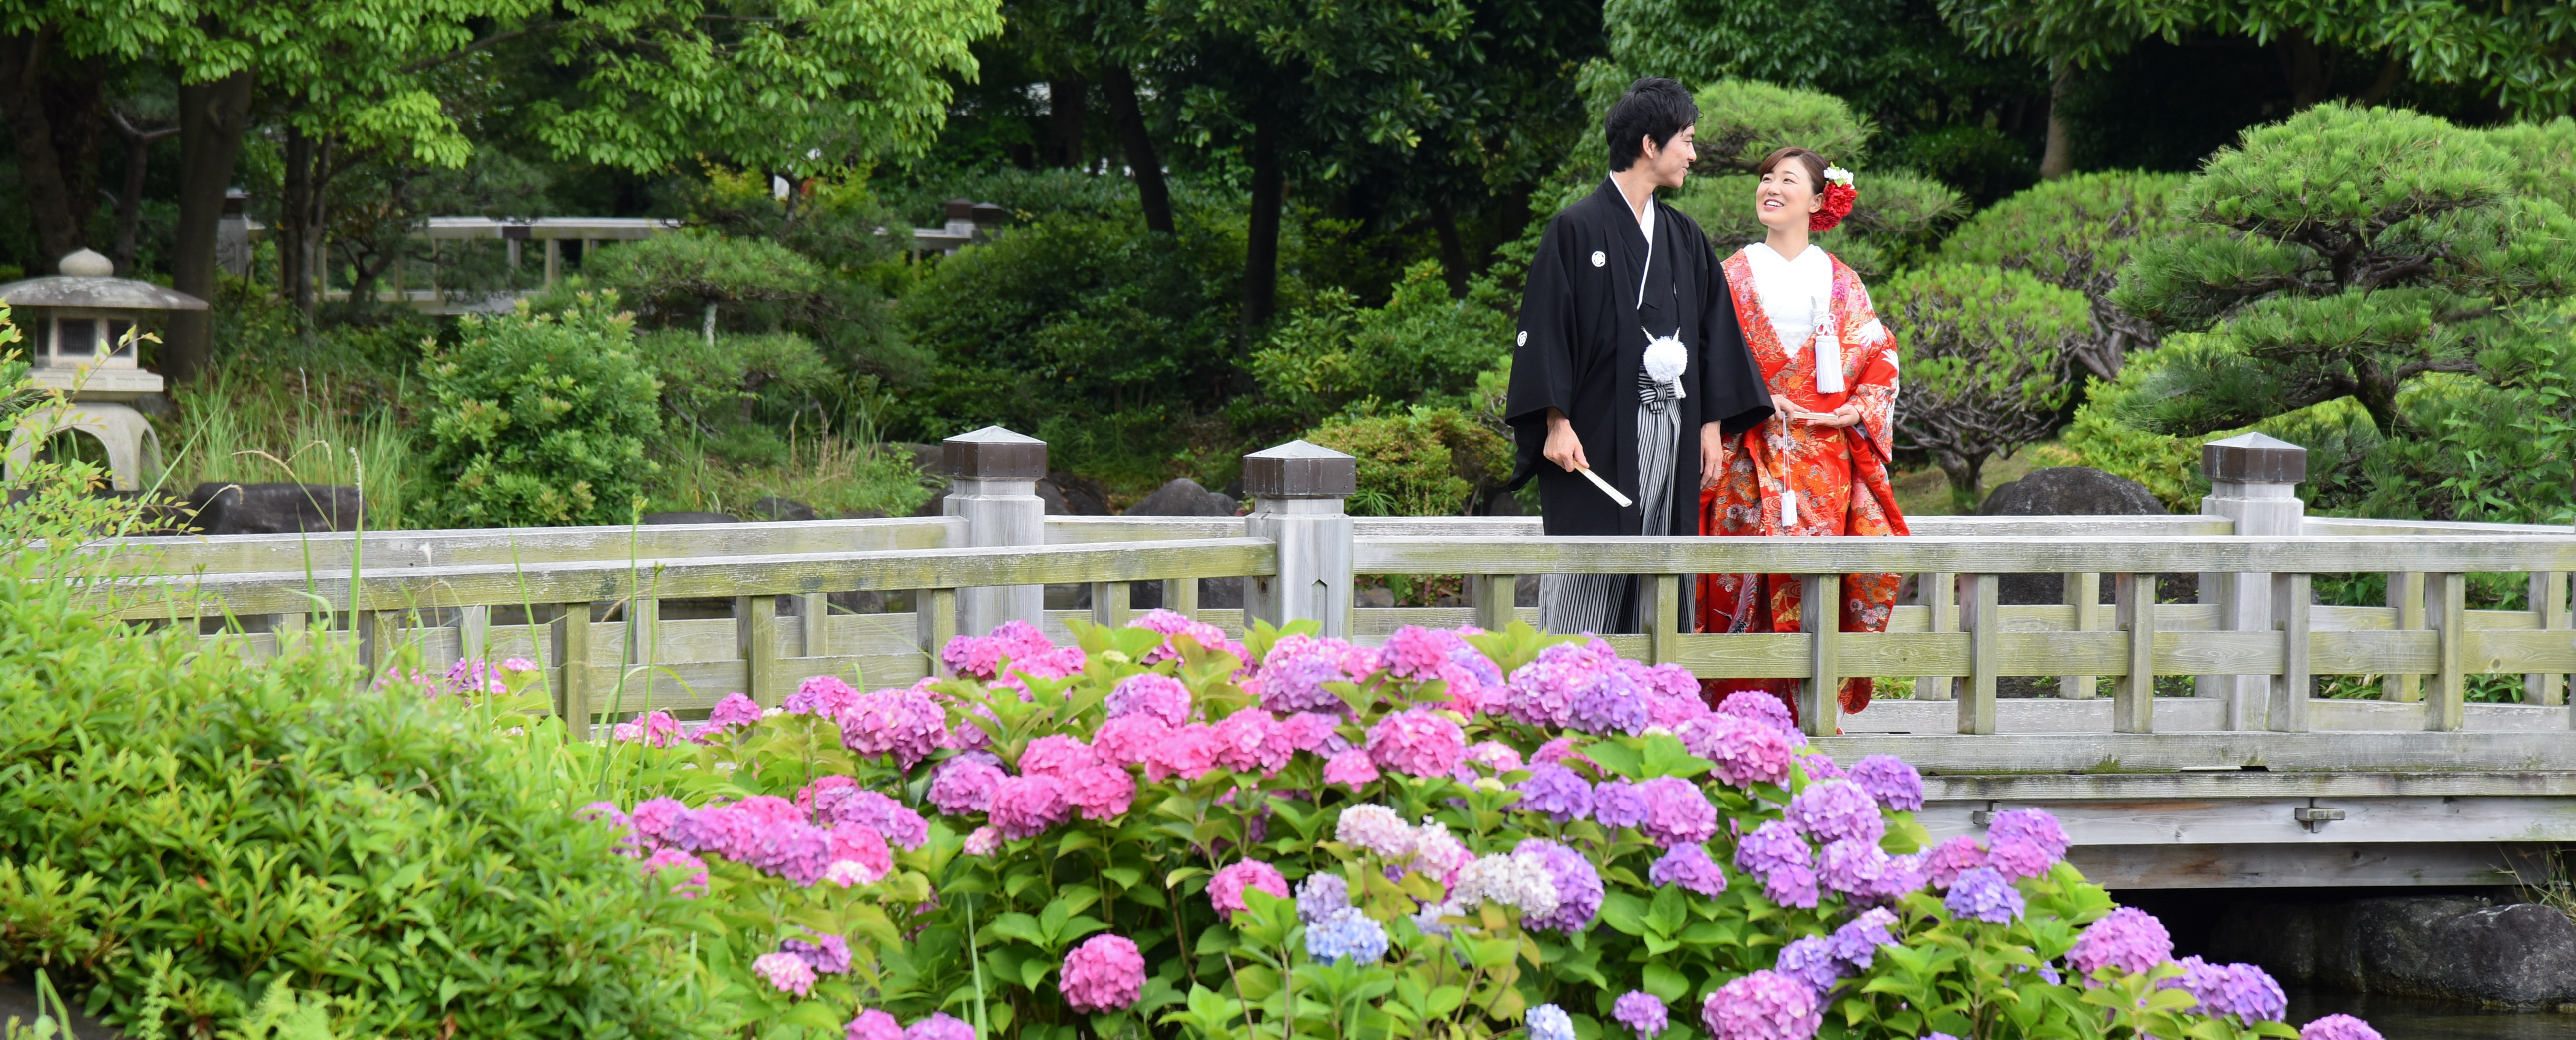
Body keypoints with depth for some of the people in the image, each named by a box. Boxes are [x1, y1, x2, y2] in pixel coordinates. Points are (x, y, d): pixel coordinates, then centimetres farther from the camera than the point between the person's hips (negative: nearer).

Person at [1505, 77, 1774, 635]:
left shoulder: (1684, 238, 15)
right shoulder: (1577, 228, -3)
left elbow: (1712, 329, 17)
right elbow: (1545, 327, -7)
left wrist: (1712, 423, 10)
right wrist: (1557, 423, -15)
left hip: (1671, 433, 6)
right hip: (1598, 433, -6)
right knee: (1587, 578, -7)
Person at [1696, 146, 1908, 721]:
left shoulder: (1839, 281, 12)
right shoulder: (1736, 274, 9)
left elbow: (1880, 356, 10)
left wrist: (1854, 411, -6)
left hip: (1824, 453, 1)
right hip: (1752, 452, -1)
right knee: (1752, 572, -9)